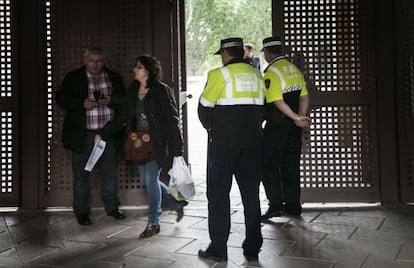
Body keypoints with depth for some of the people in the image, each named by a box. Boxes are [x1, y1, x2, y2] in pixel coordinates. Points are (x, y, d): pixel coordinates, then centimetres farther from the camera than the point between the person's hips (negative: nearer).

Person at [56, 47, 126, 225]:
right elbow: (61, 98, -4)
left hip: (108, 133, 2)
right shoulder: (73, 77, 3)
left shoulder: (114, 78, 9)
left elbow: (124, 100, 6)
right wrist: (82, 103, -19)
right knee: (81, 174, 4)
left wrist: (110, 100, -15)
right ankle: (81, 212, 15)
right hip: (83, 134, -2)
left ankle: (112, 207, 24)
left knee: (110, 173, 10)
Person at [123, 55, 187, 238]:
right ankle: (177, 203, 30)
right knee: (145, 180, 10)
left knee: (151, 178, -8)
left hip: (157, 142, -7)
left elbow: (172, 119, -11)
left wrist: (175, 148, -14)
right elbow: (129, 118, 17)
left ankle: (153, 223, 7)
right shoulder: (132, 91, 9)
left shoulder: (162, 91, -10)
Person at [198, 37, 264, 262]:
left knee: (218, 194, 3)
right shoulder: (257, 76, 8)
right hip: (252, 142, 5)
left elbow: (204, 107, -4)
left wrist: (211, 128, 14)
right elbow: (261, 108, 9)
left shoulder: (219, 74, -8)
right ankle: (252, 248, 14)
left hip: (223, 143, -5)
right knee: (251, 194, 9)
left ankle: (218, 248, 6)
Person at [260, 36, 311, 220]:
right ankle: (293, 205, 18)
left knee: (269, 165, 1)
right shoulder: (294, 69, 11)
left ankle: (276, 205, -3)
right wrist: (300, 117, 0)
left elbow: (278, 102, -20)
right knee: (291, 165, 13)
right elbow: (304, 97, 8)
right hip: (294, 126, 8)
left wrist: (297, 118, -17)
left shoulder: (271, 72, -13)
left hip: (276, 125, -7)